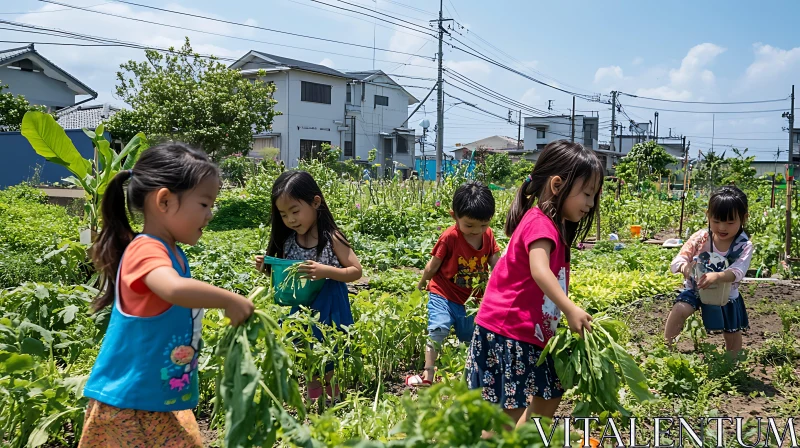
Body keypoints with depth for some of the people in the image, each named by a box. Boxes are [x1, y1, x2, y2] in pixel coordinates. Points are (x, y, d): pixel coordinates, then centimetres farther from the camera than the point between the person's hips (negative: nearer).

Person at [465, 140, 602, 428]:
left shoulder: (553, 226, 14)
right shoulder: (540, 223, -17)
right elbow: (539, 271, -33)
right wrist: (570, 309, -41)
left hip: (529, 335, 11)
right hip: (507, 333, -11)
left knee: (549, 398, 20)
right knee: (511, 413, -5)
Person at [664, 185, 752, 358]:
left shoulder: (744, 246, -18)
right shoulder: (701, 237, -15)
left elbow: (738, 271, -33)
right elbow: (679, 258, -17)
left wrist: (718, 276, -54)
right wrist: (684, 266, -42)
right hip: (696, 288, -1)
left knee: (733, 334, 13)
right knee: (678, 310, -27)